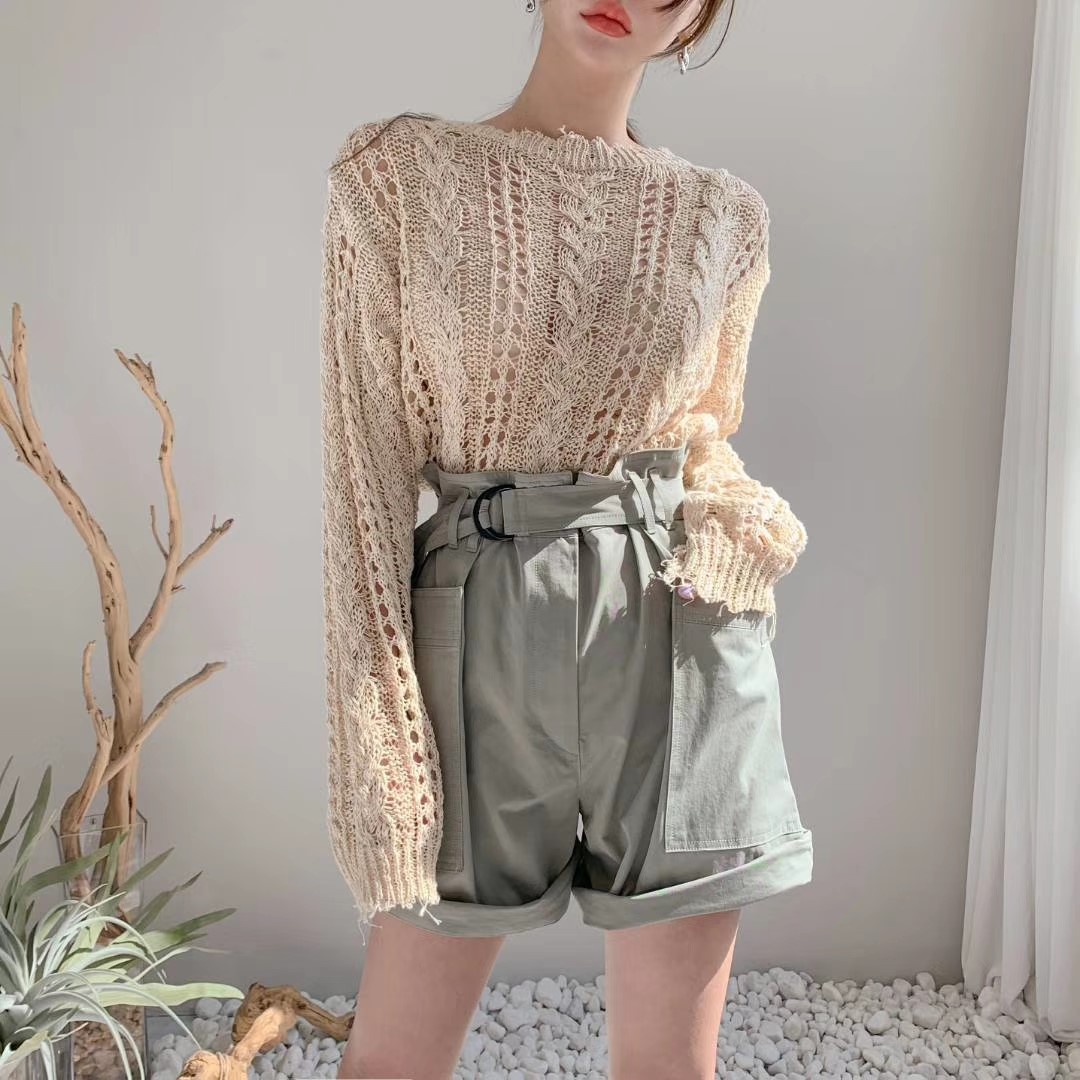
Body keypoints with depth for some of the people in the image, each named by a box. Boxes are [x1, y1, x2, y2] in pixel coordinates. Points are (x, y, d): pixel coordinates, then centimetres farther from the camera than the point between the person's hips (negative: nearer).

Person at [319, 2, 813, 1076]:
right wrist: (378, 734, -10)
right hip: (477, 636, -1)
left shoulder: (727, 216, 7)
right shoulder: (395, 170, -1)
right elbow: (365, 467, -5)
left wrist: (740, 522, -3)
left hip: (681, 644, 2)